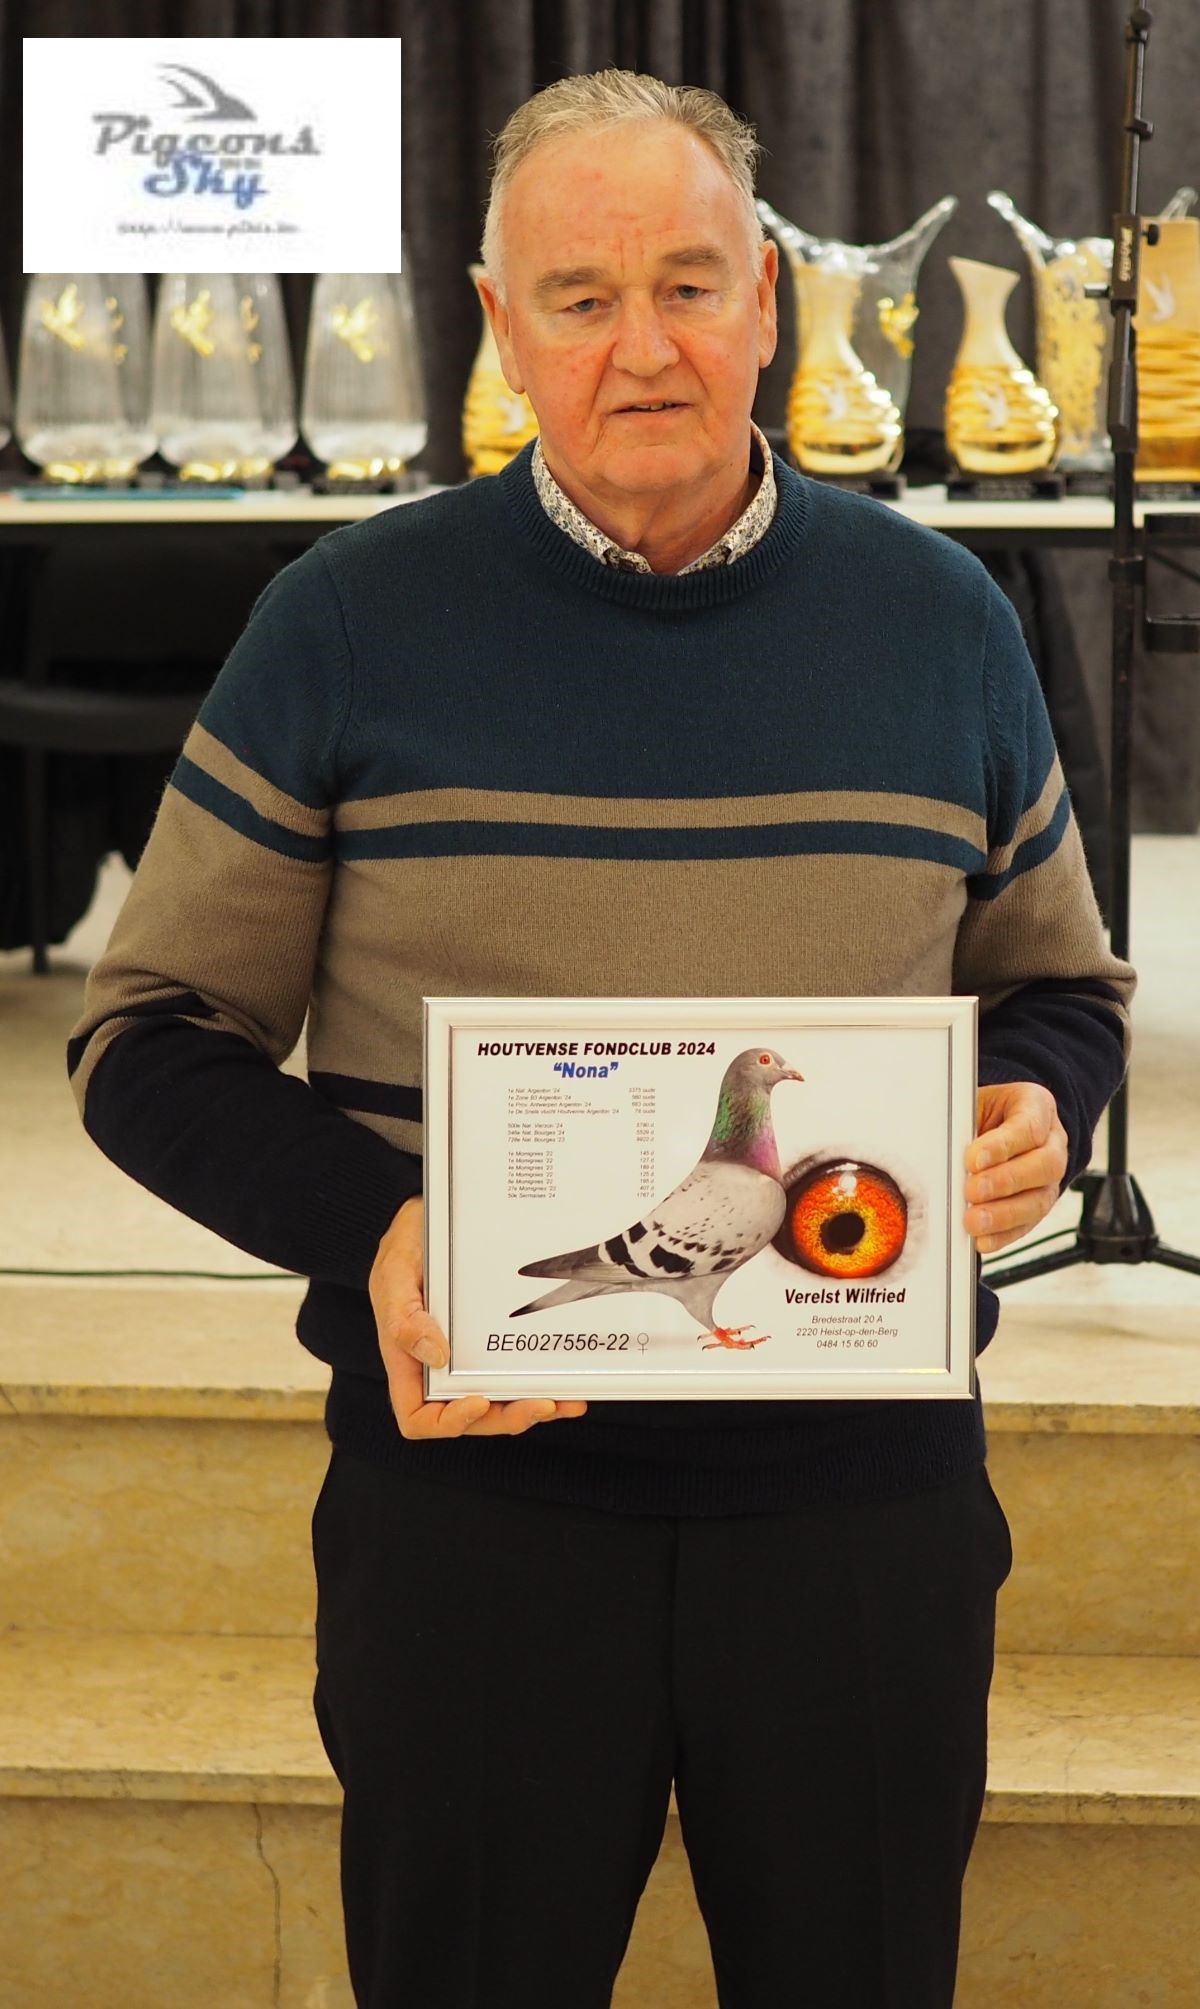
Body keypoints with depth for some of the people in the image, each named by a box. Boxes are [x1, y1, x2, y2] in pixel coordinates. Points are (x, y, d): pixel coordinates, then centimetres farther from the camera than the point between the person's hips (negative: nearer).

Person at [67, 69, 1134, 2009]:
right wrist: (368, 1228, -17)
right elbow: (154, 1033, 1)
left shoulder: (937, 620, 6)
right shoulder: (353, 625, -2)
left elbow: (1061, 983, 18)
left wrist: (1038, 1116, -6)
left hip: (867, 1501, 2)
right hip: (477, 1488, -2)